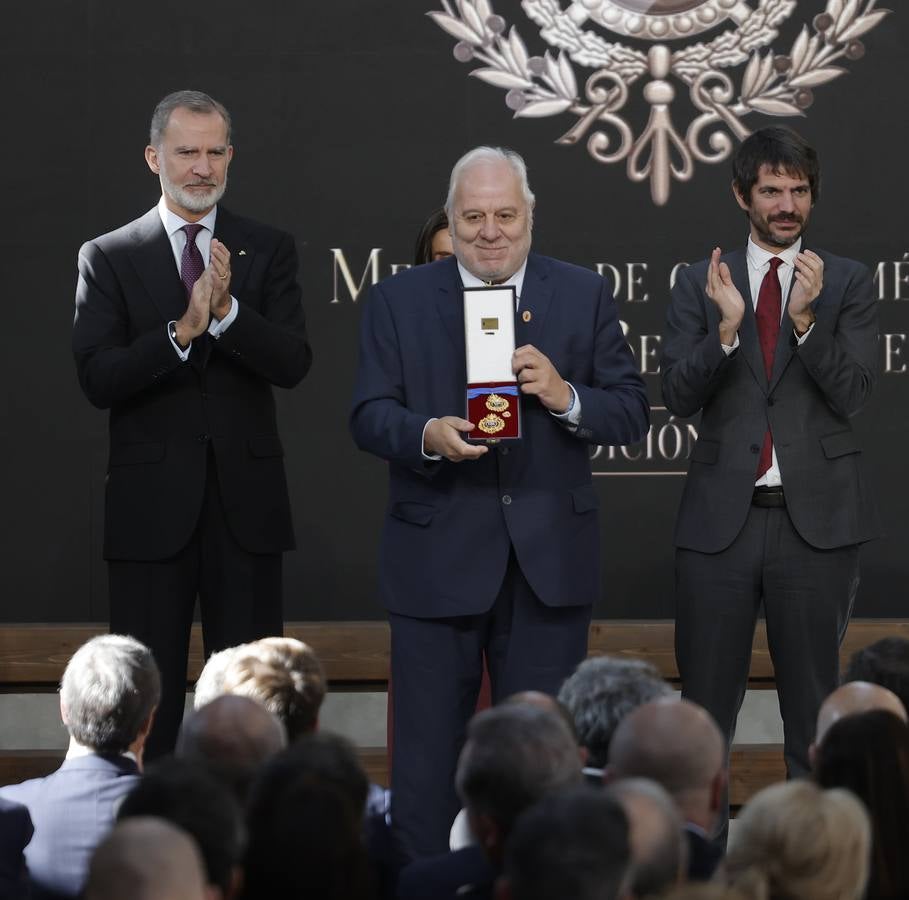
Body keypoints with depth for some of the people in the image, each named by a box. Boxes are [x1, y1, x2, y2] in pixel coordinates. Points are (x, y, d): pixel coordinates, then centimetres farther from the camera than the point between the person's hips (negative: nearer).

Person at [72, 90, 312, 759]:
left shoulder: (269, 251, 7)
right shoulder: (108, 257, 3)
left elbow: (293, 364, -5)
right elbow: (98, 379, -7)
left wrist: (227, 311, -21)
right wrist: (181, 332, -21)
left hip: (246, 502, 1)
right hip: (151, 504, -1)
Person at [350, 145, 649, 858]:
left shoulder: (584, 297, 6)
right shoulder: (397, 302, 5)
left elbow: (631, 413, 2)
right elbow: (369, 416, -2)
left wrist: (566, 397, -17)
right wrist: (426, 435, -23)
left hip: (549, 562, 1)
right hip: (436, 560, -1)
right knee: (428, 753, 3)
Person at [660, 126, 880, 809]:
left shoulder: (848, 283, 4)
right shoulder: (701, 283, 7)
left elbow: (852, 394, -5)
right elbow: (679, 397, -1)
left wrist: (806, 318, -19)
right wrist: (726, 328, -17)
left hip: (816, 516, -1)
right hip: (721, 515, 1)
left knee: (813, 697, 7)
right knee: (704, 703, 4)